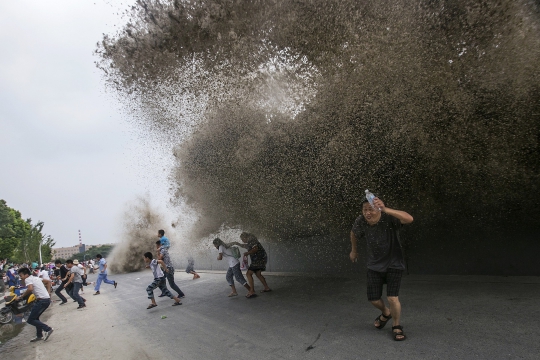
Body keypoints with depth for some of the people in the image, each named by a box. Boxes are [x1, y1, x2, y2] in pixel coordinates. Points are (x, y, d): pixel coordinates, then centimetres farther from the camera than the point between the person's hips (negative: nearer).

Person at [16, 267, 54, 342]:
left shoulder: (27, 279, -5)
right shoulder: (36, 278, 21)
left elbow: (30, 289, -24)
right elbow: (48, 282, 27)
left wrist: (22, 296, -9)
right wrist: (47, 292, 21)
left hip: (42, 300, -9)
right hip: (47, 299, 9)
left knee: (30, 320, 1)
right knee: (35, 317, 23)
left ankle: (47, 329, -4)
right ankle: (39, 336, 28)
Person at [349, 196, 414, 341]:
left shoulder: (389, 218, -28)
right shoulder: (360, 222, -17)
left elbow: (409, 219, -49)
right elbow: (354, 233, 6)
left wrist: (385, 209, -61)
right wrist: (353, 250, 21)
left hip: (394, 264, -3)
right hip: (374, 265, 4)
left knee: (392, 298, -12)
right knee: (374, 299, 5)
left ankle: (396, 327, 19)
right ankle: (385, 314, 42)